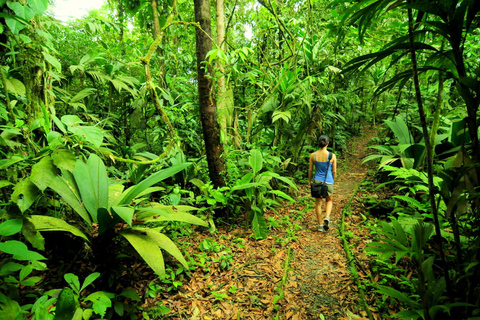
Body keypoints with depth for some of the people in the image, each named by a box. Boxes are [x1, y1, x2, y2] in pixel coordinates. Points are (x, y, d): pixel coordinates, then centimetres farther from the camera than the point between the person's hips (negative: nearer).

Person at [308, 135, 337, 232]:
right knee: (329, 200, 23)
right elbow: (334, 171, -3)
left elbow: (310, 170, 0)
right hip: (328, 182, -1)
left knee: (318, 203, 14)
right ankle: (327, 217, -1)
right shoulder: (332, 156, -10)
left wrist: (309, 181, 15)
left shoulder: (313, 155, -7)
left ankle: (320, 225, 20)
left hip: (317, 181, 1)